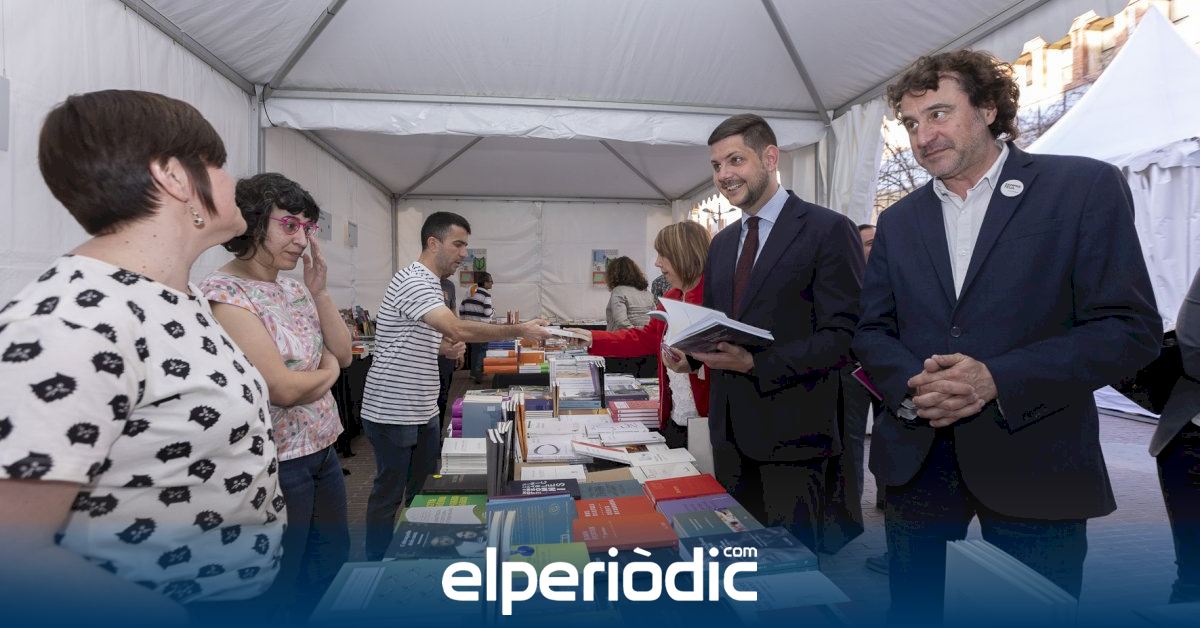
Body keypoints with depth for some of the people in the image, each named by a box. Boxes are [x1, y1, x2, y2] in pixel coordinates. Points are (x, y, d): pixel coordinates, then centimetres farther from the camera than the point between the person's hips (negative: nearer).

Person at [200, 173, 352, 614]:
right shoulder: (226, 293, -20)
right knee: (278, 581, 12)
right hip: (277, 461, -8)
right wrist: (328, 371, -5)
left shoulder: (292, 285, 4)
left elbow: (344, 354, 4)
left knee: (333, 550, 24)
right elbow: (283, 388, -25)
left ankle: (295, 616, 47)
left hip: (322, 447, 8)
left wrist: (319, 292, -7)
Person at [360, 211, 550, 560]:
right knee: (390, 493, 5)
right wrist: (520, 330, -28)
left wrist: (450, 345, -1)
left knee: (425, 487, 18)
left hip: (423, 410, 9)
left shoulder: (430, 282, 12)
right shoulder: (413, 280, -20)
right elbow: (459, 329, -33)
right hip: (392, 412, -9)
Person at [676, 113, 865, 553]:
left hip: (793, 432, -6)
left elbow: (843, 336, -15)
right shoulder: (722, 242, 14)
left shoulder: (828, 230, -8)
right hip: (730, 430, 7)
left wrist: (755, 364, -23)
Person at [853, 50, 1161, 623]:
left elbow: (1132, 327, -8)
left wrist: (998, 380, -21)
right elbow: (872, 332, 8)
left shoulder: (1086, 187, -3)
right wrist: (911, 385, -13)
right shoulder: (898, 221, 9)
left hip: (1032, 463, -3)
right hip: (916, 461, 4)